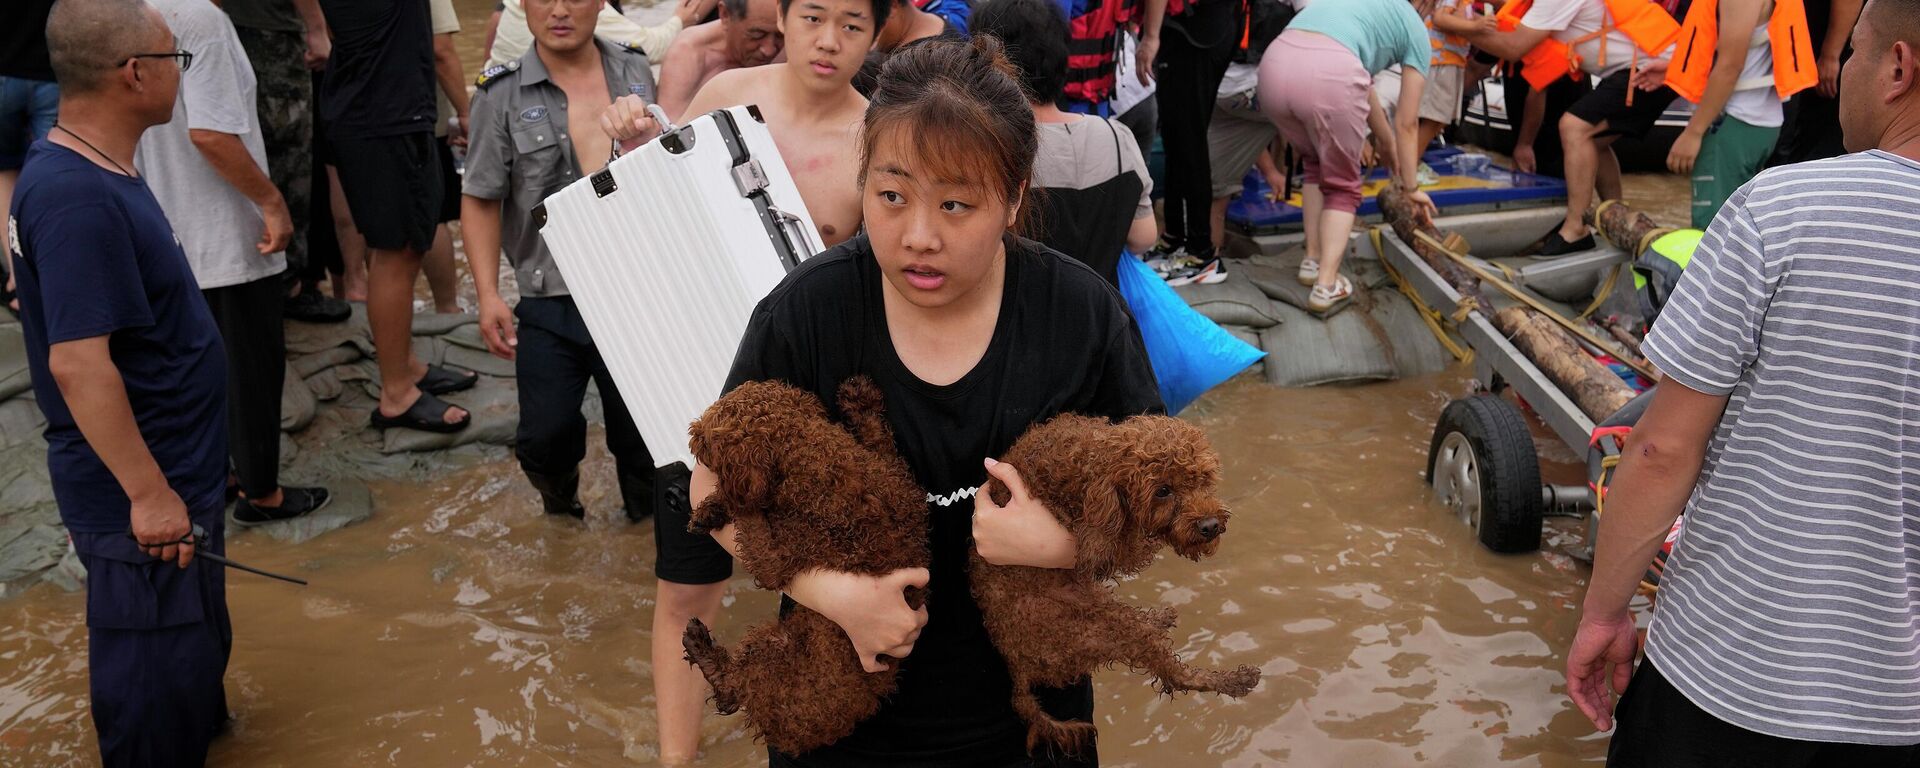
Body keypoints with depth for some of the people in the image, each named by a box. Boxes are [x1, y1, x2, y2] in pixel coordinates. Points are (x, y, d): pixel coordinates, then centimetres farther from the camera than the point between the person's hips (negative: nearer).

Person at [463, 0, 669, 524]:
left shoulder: (638, 72, 5)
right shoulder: (502, 95, -3)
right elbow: (480, 200, -1)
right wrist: (488, 295, -7)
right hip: (551, 304, -1)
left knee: (641, 429, 9)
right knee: (544, 434, 0)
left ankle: (648, 518, 37)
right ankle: (560, 499, 35)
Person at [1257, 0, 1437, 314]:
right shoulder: (1416, 30, 24)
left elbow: (1360, 81, 47)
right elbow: (1407, 122, 26)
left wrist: (1384, 138, 59)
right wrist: (1410, 187, 37)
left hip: (1275, 66, 5)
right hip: (1328, 75, -5)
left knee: (1316, 167, 31)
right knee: (1342, 184, 17)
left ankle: (1312, 261, 30)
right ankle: (1327, 285, 8)